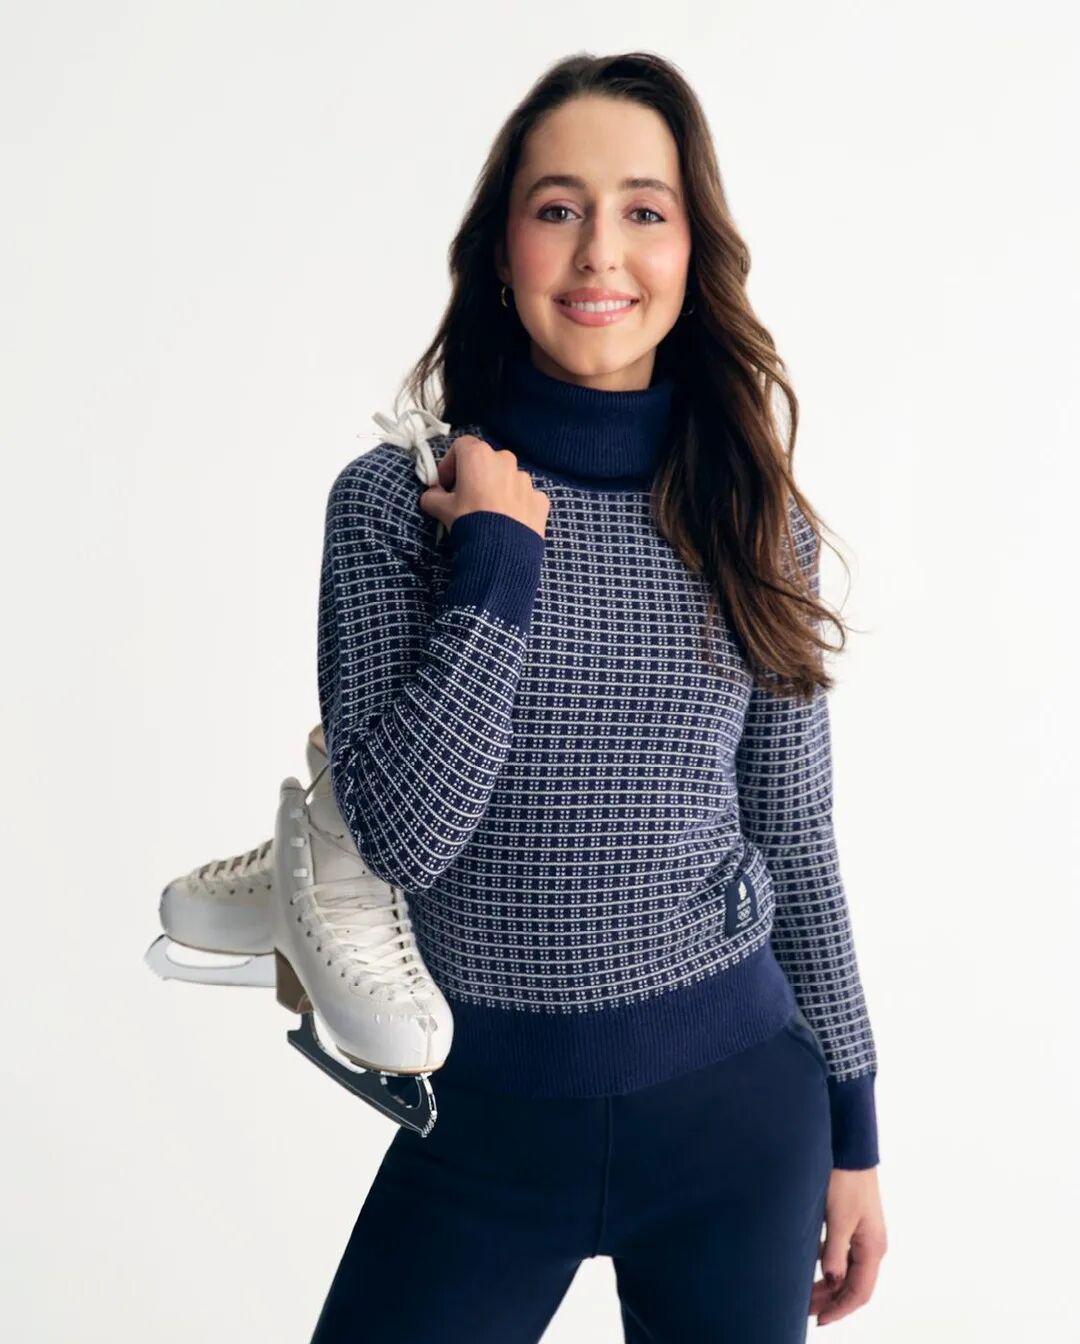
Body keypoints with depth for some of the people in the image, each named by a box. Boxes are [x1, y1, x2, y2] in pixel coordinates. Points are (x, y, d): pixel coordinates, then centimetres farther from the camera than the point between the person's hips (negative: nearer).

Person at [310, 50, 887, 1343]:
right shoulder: (394, 500, -6)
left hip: (736, 1105, 2)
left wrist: (853, 1129, 8)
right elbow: (405, 835, -15)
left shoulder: (755, 521, 0)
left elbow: (795, 842, 5)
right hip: (490, 1118, -1)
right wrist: (499, 560, -19)